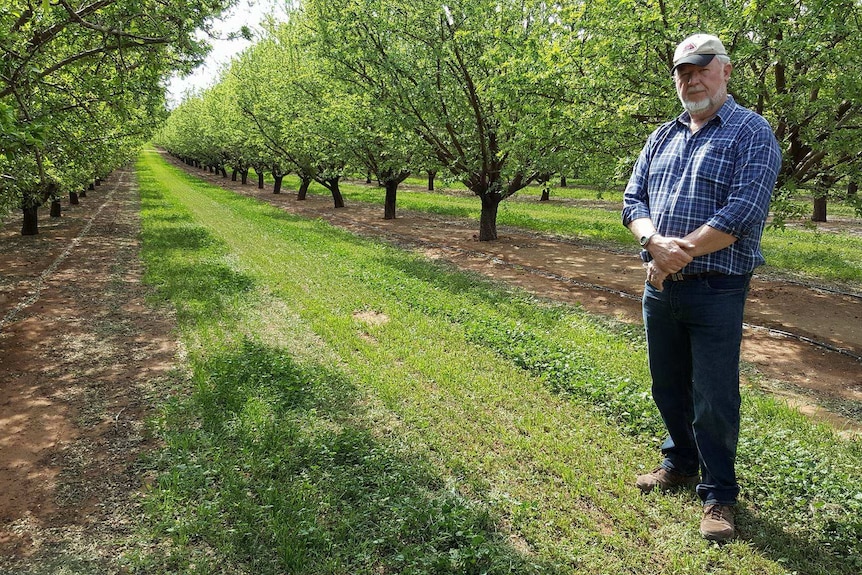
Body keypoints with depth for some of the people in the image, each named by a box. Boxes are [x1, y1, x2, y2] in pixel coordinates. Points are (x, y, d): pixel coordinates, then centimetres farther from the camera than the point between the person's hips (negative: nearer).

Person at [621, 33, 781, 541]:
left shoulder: (752, 133, -6)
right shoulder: (662, 138, 12)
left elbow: (744, 212, -18)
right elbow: (634, 200, 5)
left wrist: (679, 253, -17)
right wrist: (654, 241, -16)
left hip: (716, 291, -6)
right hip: (660, 290, 6)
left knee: (713, 399, 2)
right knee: (669, 387, 18)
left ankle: (720, 493, 20)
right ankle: (681, 464, 38)